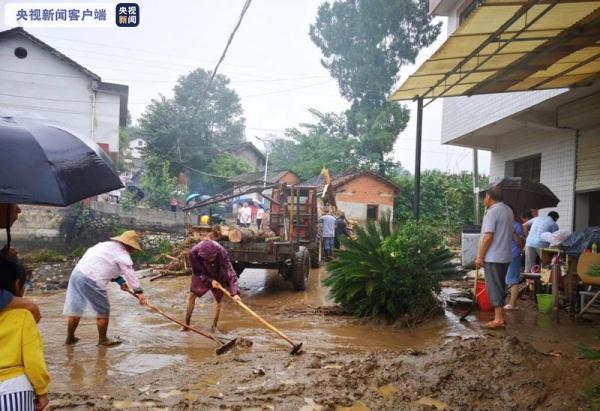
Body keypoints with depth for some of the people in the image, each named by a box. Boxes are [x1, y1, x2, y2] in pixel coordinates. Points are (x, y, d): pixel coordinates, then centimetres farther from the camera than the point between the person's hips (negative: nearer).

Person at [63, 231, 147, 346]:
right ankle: (103, 339, 17)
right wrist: (139, 291, -20)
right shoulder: (122, 254, -6)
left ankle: (70, 338, 30)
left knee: (75, 308, 18)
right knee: (103, 310, 6)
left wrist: (121, 281, 24)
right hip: (91, 280, -9)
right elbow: (130, 273, -15)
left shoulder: (107, 245, 22)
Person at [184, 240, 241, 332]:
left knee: (218, 298, 1)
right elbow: (197, 272, -19)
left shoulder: (221, 252, -41)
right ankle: (186, 324, 19)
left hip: (218, 276, -1)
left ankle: (214, 326, 19)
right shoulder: (194, 252, -37)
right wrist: (210, 280, -28)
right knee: (191, 295, 5)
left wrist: (235, 292, -50)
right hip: (202, 276, 1)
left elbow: (230, 272, -42)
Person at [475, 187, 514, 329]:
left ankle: (498, 319, -3)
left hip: (493, 257, -9)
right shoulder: (508, 210, 13)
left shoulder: (492, 211, -16)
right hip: (505, 256, 9)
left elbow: (488, 237, -20)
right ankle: (500, 317, 20)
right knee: (500, 286, 15)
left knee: (494, 287, -4)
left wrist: (480, 257, -14)